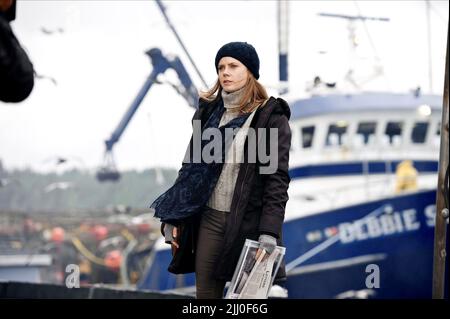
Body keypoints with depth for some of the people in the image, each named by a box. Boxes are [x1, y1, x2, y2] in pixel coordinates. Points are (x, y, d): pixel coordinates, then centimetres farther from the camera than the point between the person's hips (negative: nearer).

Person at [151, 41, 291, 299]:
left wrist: (269, 233, -19)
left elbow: (277, 178, -11)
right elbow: (191, 165, 14)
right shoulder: (210, 111, 10)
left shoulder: (271, 118, -6)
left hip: (247, 223, -5)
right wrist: (173, 219, 9)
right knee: (205, 293, 5)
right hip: (209, 219, 5)